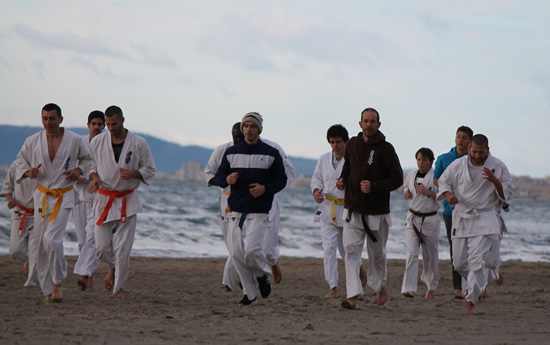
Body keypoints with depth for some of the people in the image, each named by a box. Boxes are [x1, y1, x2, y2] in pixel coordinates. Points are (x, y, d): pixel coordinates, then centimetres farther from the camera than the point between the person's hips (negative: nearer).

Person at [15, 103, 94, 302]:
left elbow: (87, 159, 12)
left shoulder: (74, 140, -5)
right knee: (41, 245, 2)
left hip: (63, 197, -3)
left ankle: (57, 283, 0)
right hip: (41, 196, 3)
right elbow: (21, 161, 11)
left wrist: (79, 170, -7)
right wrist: (28, 172, -10)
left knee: (52, 239, -20)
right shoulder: (33, 141, -2)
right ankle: (47, 290, 14)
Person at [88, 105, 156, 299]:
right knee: (102, 247, -1)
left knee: (122, 248, -6)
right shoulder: (97, 142, 0)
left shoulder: (138, 143, -5)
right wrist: (94, 177, -10)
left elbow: (150, 170, 3)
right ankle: (113, 268, 33)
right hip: (103, 199, 2)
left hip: (127, 201, -2)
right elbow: (89, 165, 12)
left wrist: (133, 173, -17)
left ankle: (118, 287, 7)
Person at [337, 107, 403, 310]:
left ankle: (379, 285, 38)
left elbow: (397, 179, -9)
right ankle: (353, 295, -17)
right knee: (351, 249, -12)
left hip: (377, 211, -3)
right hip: (353, 209, 3)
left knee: (377, 253, 11)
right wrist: (342, 180, 3)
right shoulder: (352, 145, 4)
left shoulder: (385, 149, -9)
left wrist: (373, 186, -21)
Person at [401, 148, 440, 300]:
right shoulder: (411, 175, 7)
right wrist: (407, 194, 1)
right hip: (412, 218, 3)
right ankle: (408, 288, -18)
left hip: (430, 219, -3)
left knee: (430, 256, 9)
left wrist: (428, 192, -21)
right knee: (411, 253, -11)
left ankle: (431, 287, 31)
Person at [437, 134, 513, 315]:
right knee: (459, 263, 7)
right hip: (461, 218, 3)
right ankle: (474, 285, 39)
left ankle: (471, 301, -13)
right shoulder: (457, 165, 0)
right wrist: (448, 194, -10)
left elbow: (507, 193, 1)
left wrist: (494, 180, -18)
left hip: (485, 220, -3)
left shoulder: (498, 166, -2)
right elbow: (443, 182, 12)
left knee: (478, 260, -15)